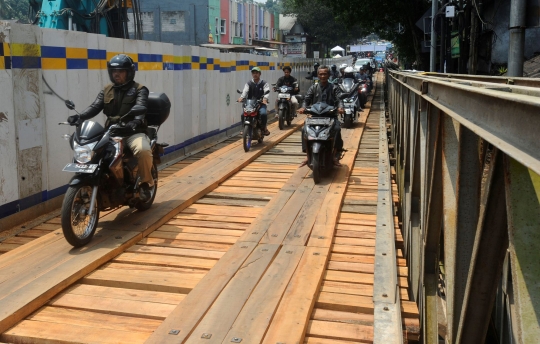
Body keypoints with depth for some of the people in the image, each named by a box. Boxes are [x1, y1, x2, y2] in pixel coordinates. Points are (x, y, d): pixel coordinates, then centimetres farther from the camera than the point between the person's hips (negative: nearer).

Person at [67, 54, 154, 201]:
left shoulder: (139, 89, 3)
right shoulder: (107, 90, 17)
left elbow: (140, 107, -16)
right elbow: (95, 107, 4)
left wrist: (136, 120, -40)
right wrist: (79, 116, -17)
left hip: (133, 131, -5)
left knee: (143, 150, -35)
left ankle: (146, 183, -11)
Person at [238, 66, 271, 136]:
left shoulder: (264, 83, 4)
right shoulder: (248, 83, 8)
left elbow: (267, 91, -16)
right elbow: (245, 91, -10)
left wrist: (265, 98, -38)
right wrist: (241, 97, -32)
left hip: (261, 103, -2)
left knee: (263, 113, -32)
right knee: (243, 114, -22)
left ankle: (264, 127, -7)